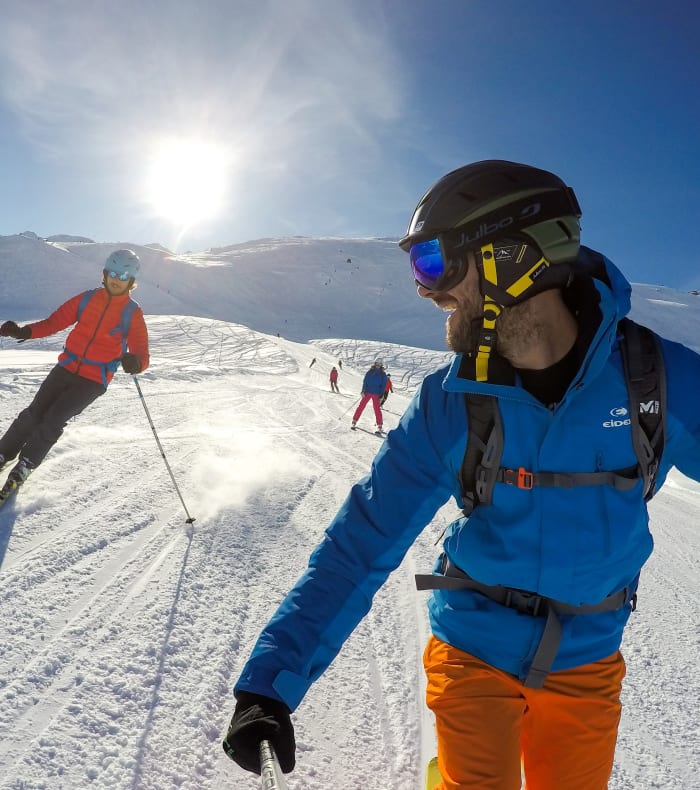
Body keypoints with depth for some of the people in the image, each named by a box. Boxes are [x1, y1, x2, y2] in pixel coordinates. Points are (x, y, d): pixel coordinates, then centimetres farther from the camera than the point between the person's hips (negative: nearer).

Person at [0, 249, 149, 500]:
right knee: (35, 412, -4)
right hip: (66, 368, 3)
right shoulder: (87, 299, 4)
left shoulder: (132, 313, -6)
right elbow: (55, 321, 4)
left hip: (94, 380, -3)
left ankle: (25, 466, 6)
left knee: (54, 419, -13)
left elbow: (142, 352, -13)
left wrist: (135, 362, -37)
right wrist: (24, 332, -12)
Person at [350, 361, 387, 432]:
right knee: (361, 406, 1)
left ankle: (380, 425, 3)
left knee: (377, 409, -4)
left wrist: (381, 395, -3)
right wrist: (363, 391, -7)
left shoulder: (383, 375, 4)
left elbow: (383, 386, 5)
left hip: (376, 394, -1)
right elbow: (365, 382, 2)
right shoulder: (369, 372, 4)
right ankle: (354, 421, 11)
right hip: (367, 392, 1)